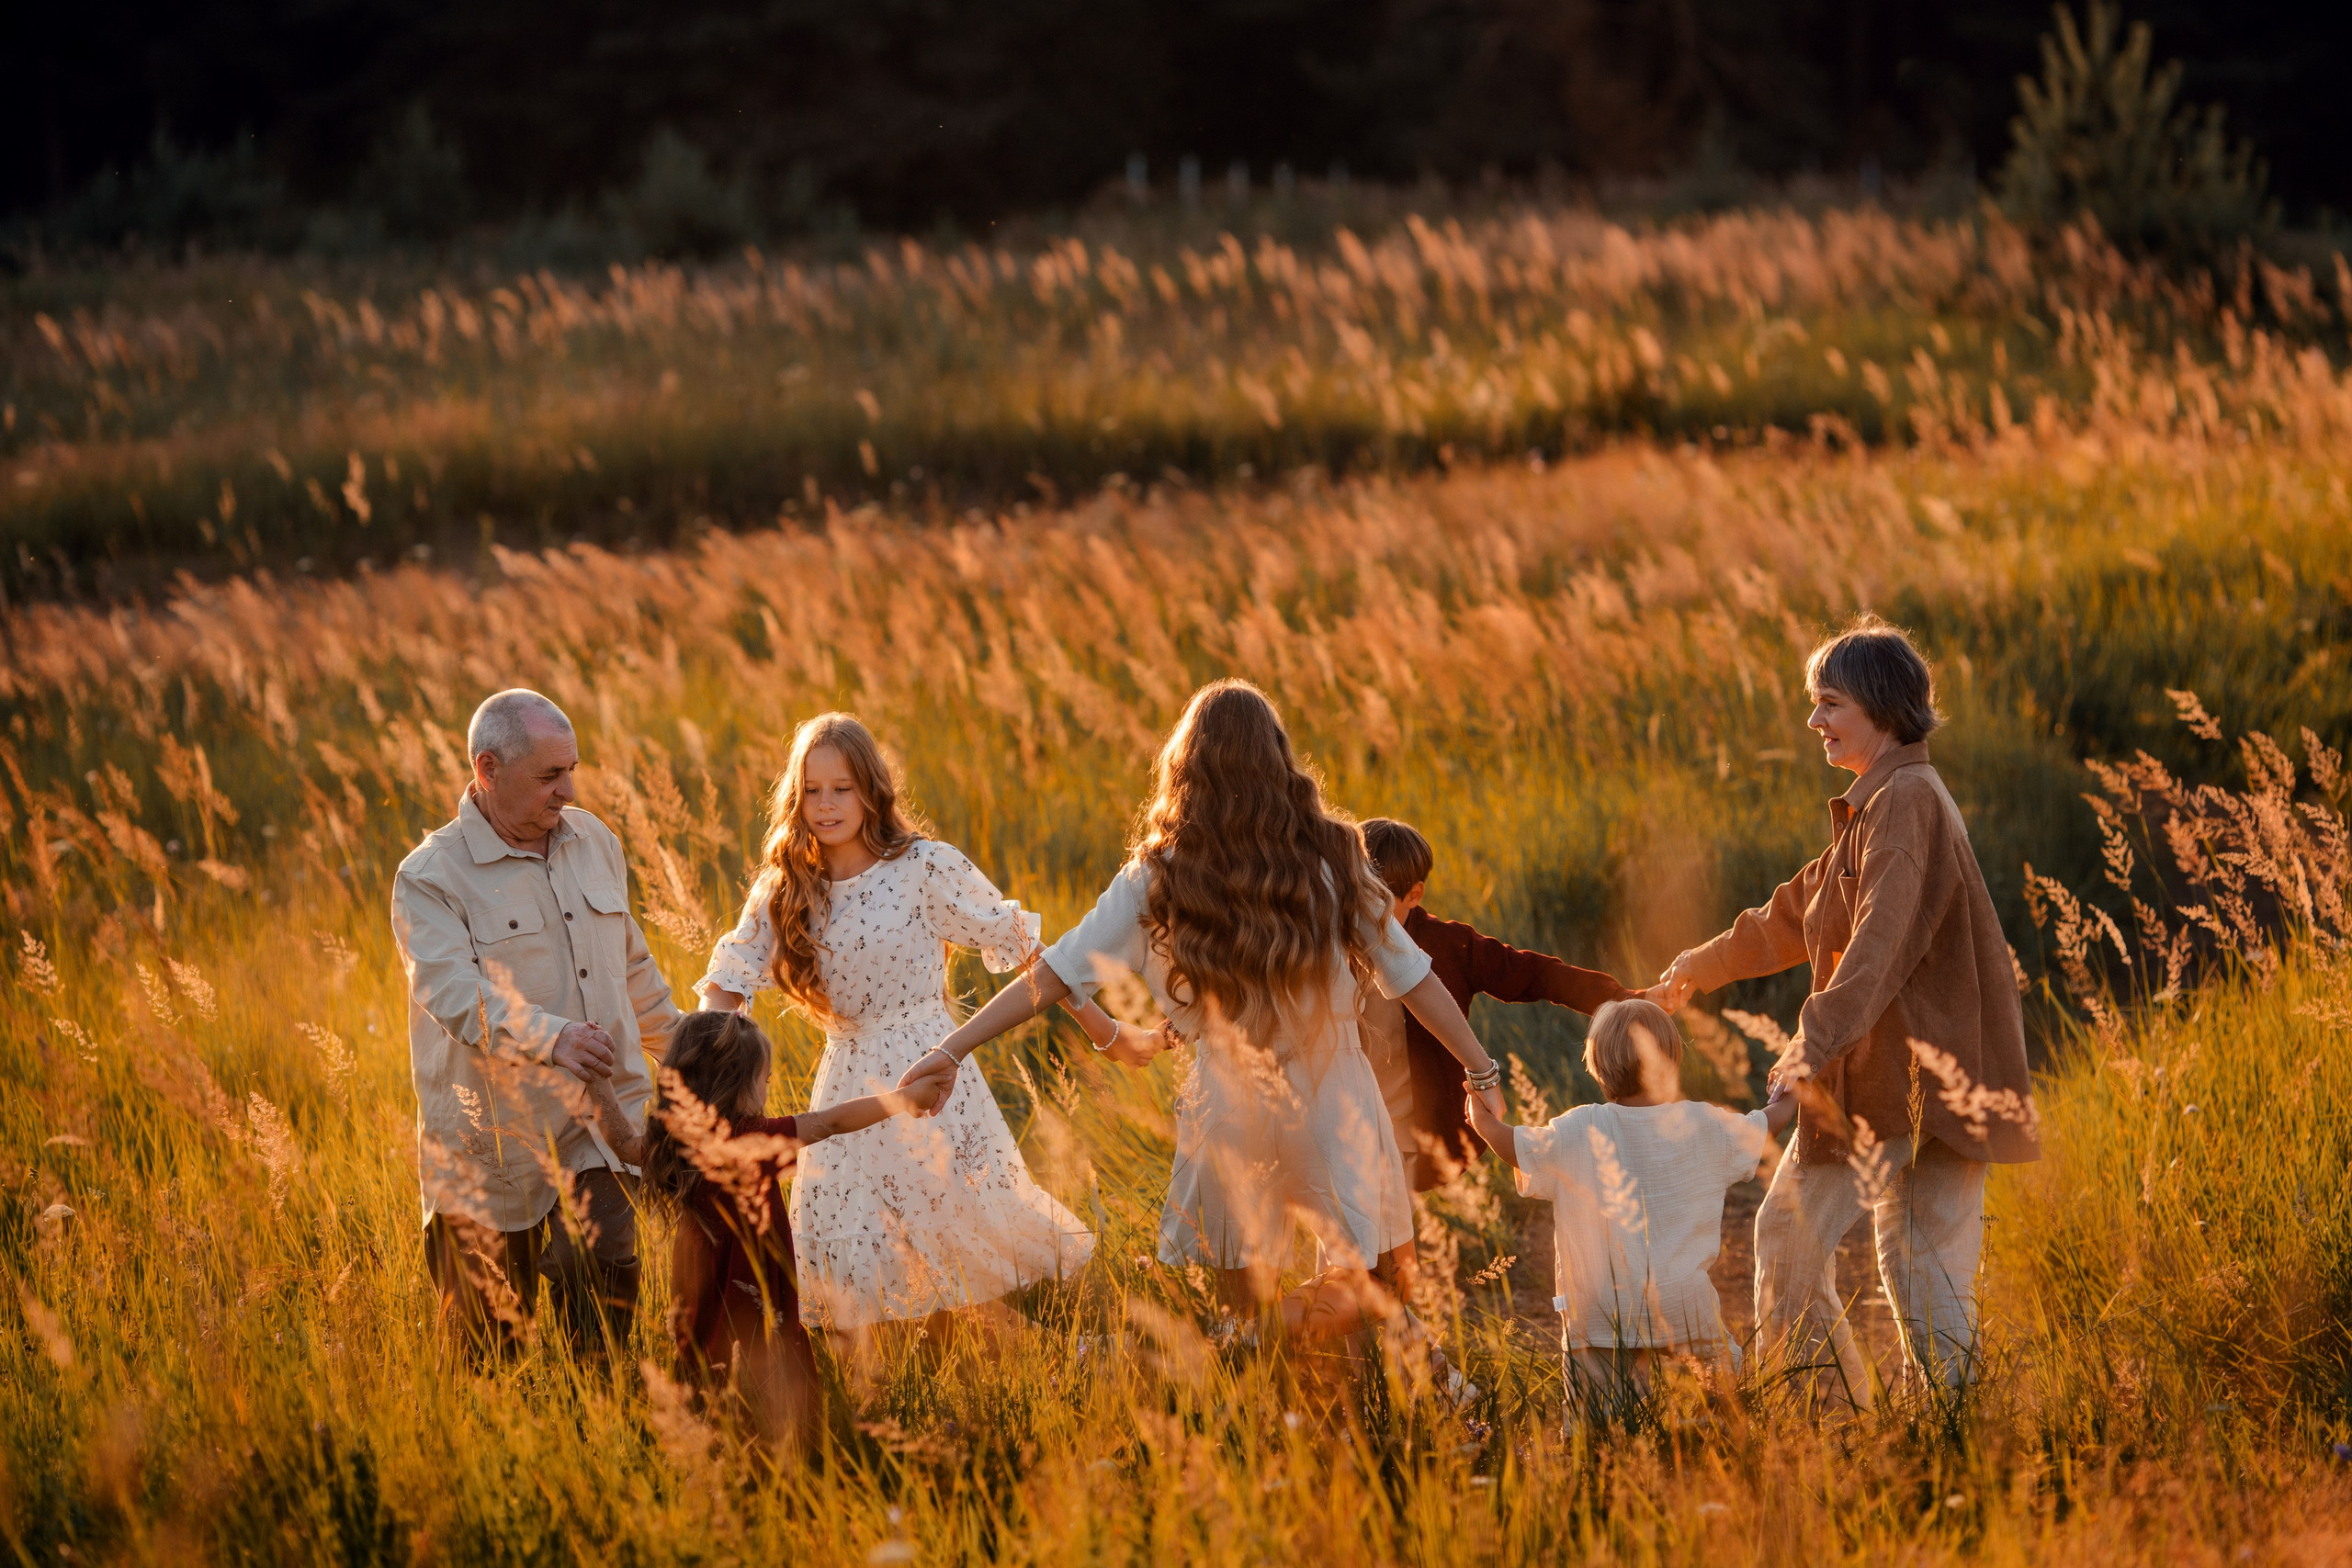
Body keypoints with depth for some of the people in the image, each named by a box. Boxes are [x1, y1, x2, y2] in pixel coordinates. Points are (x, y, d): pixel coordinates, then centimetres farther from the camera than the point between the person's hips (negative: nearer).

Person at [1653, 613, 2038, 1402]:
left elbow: (1884, 940, -26)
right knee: (1788, 1230, 16)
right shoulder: (1873, 806, 18)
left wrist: (1819, 1039, -34)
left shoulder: (1908, 800, -14)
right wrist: (1702, 967, 43)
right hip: (1862, 1085, 11)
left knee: (1921, 1272, -11)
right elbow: (1798, 916, 32)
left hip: (1921, 1079, -11)